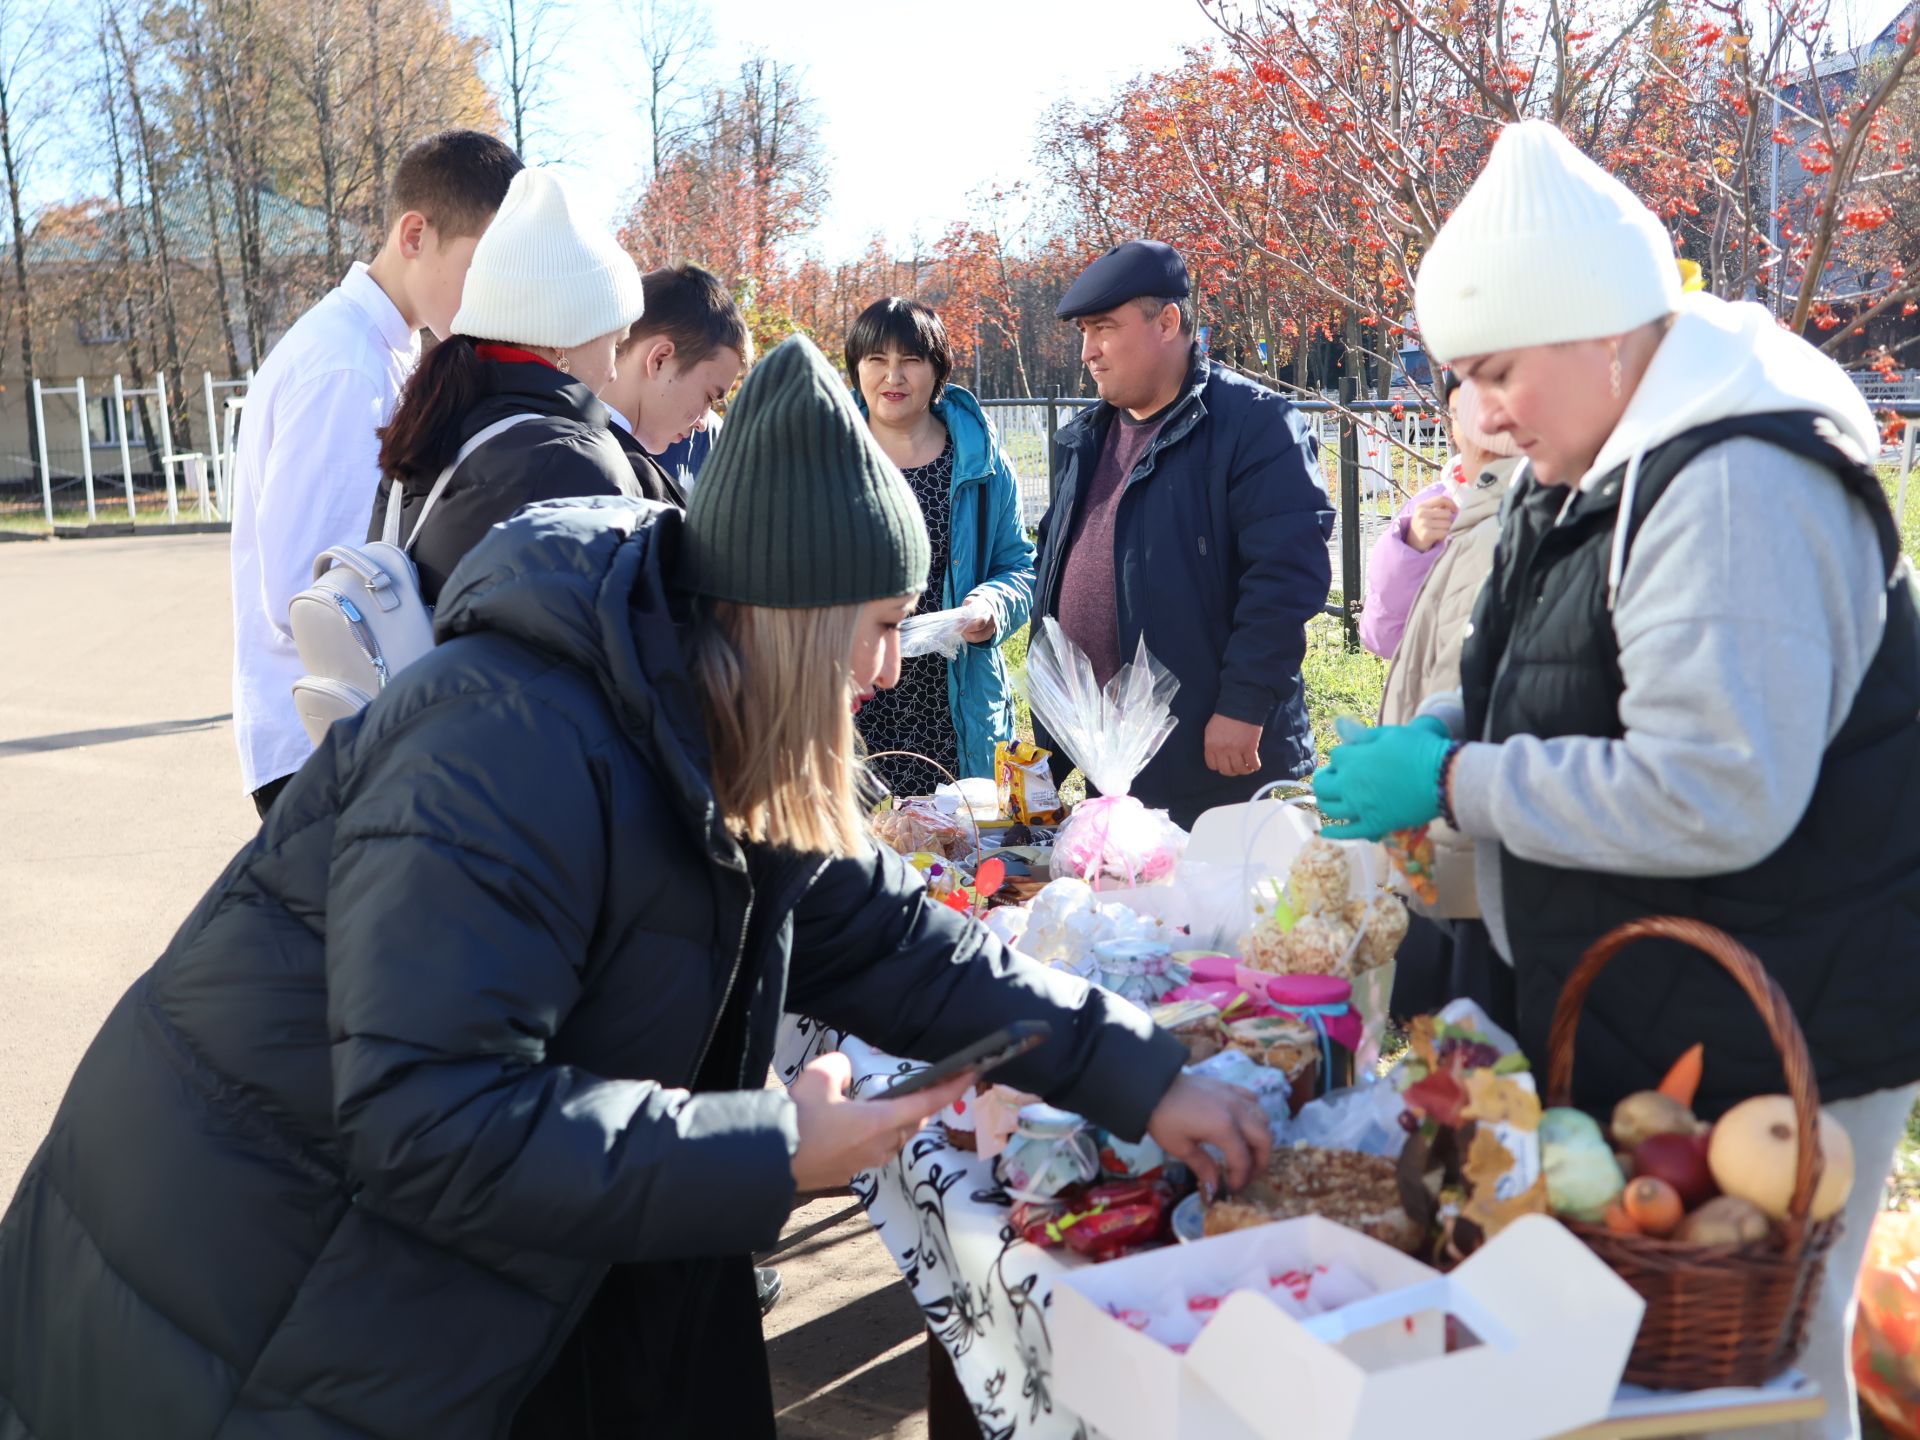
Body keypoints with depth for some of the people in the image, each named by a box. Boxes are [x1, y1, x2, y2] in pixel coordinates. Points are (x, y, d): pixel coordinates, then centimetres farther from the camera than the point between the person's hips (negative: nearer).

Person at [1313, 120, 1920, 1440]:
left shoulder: (1740, 488, -23)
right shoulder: (1608, 468, 9)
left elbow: (1712, 796, -30)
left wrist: (1450, 783, -22)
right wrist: (1438, 736, 3)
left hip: (1767, 1057, -10)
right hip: (1638, 1031, 10)